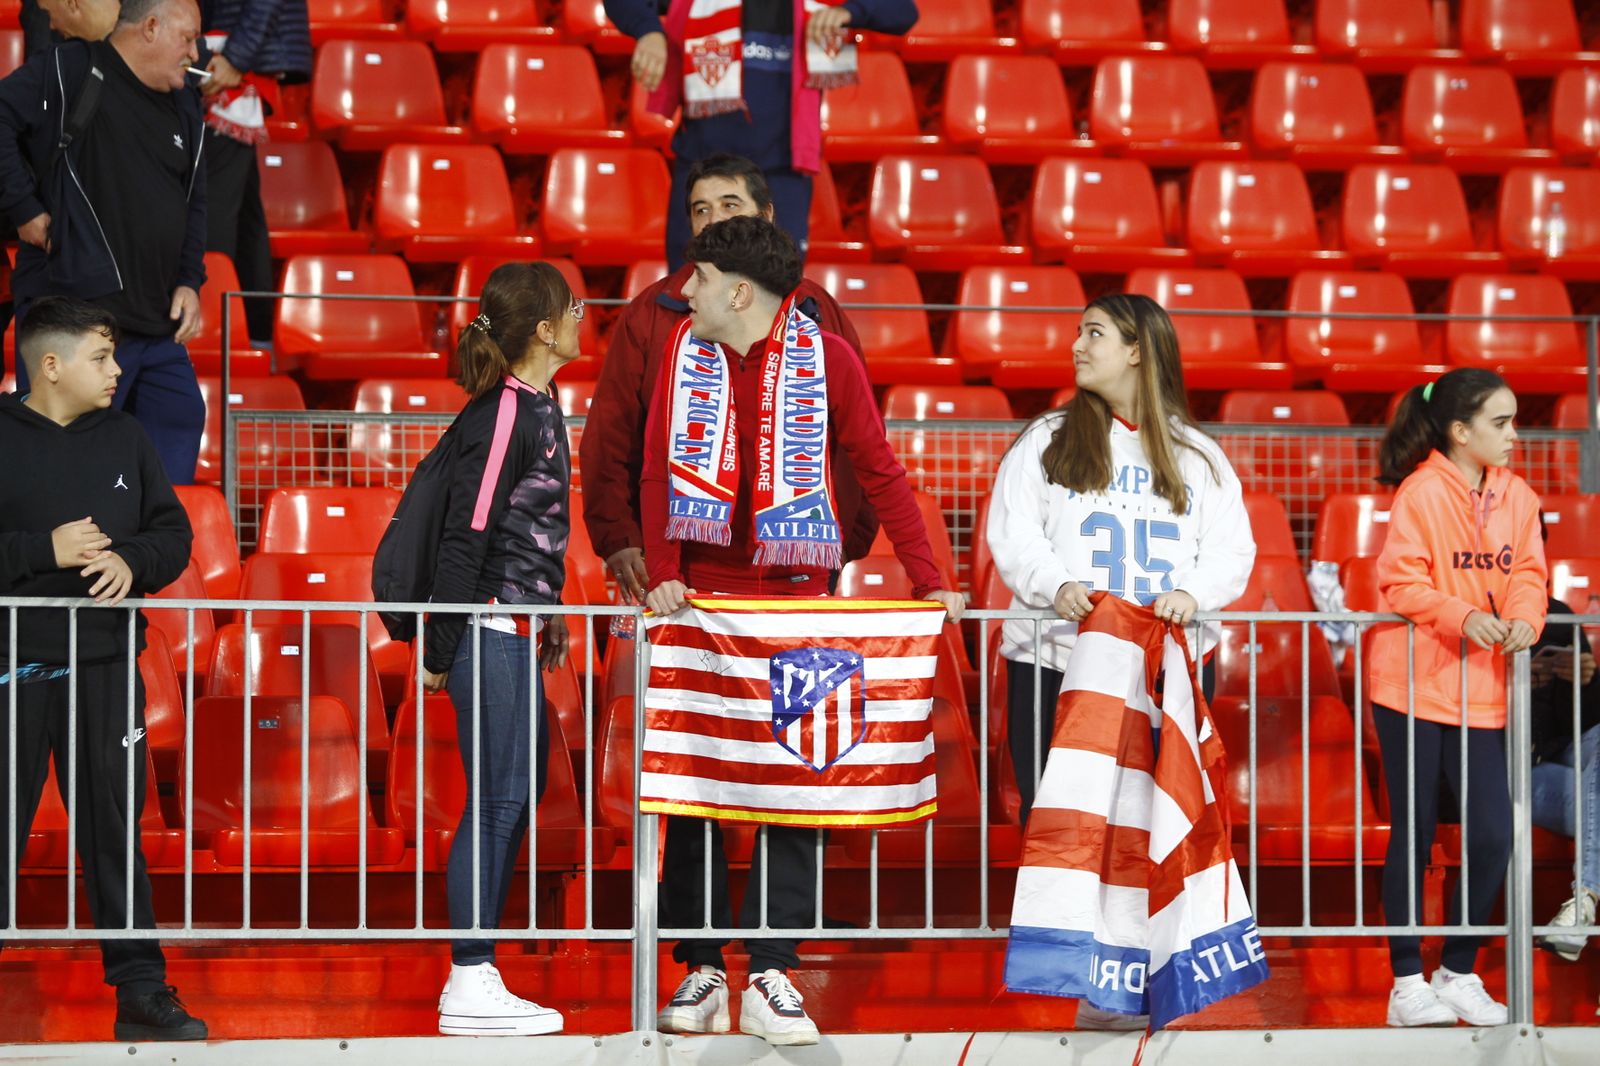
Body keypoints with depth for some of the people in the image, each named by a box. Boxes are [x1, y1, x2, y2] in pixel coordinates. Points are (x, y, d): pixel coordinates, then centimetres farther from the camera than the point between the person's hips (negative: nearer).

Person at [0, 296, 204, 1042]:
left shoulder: (123, 439, 10)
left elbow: (173, 533, 14)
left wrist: (132, 562, -6)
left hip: (106, 668, 4)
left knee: (114, 828, 7)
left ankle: (139, 988, 10)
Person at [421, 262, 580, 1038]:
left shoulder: (535, 406, 13)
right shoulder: (504, 412, -16)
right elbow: (466, 534, -16)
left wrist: (546, 612, 22)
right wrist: (441, 650, -16)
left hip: (514, 631, 10)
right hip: (490, 630, -10)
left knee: (520, 792, 11)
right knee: (497, 798, -7)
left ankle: (475, 973, 16)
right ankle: (469, 985, -3)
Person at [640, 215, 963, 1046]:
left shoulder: (826, 356, -1)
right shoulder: (684, 351, 5)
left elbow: (879, 472, 2)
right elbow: (658, 472, 5)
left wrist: (927, 580, -3)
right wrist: (662, 574, -8)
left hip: (793, 600, -2)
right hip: (703, 596, 2)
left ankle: (770, 978, -2)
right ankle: (701, 974, 9)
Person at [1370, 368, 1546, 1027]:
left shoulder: (1517, 495, 7)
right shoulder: (1422, 492, -11)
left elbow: (1527, 572, 6)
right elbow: (1400, 582, -13)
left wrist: (1524, 618, -15)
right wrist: (1462, 617, -26)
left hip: (1480, 693, 5)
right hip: (1413, 686, -5)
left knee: (1492, 837, 2)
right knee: (1414, 835, 2)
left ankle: (1460, 973, 18)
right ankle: (1408, 984, 10)